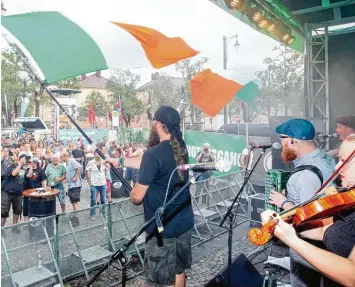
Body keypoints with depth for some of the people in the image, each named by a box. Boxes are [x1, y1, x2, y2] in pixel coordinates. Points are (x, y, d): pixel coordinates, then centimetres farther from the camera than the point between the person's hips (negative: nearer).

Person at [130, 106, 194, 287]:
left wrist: (132, 191, 4)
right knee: (179, 269, 23)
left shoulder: (153, 154, -23)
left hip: (163, 227, -7)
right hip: (184, 222, 7)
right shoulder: (181, 148, 1)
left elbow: (137, 197, -19)